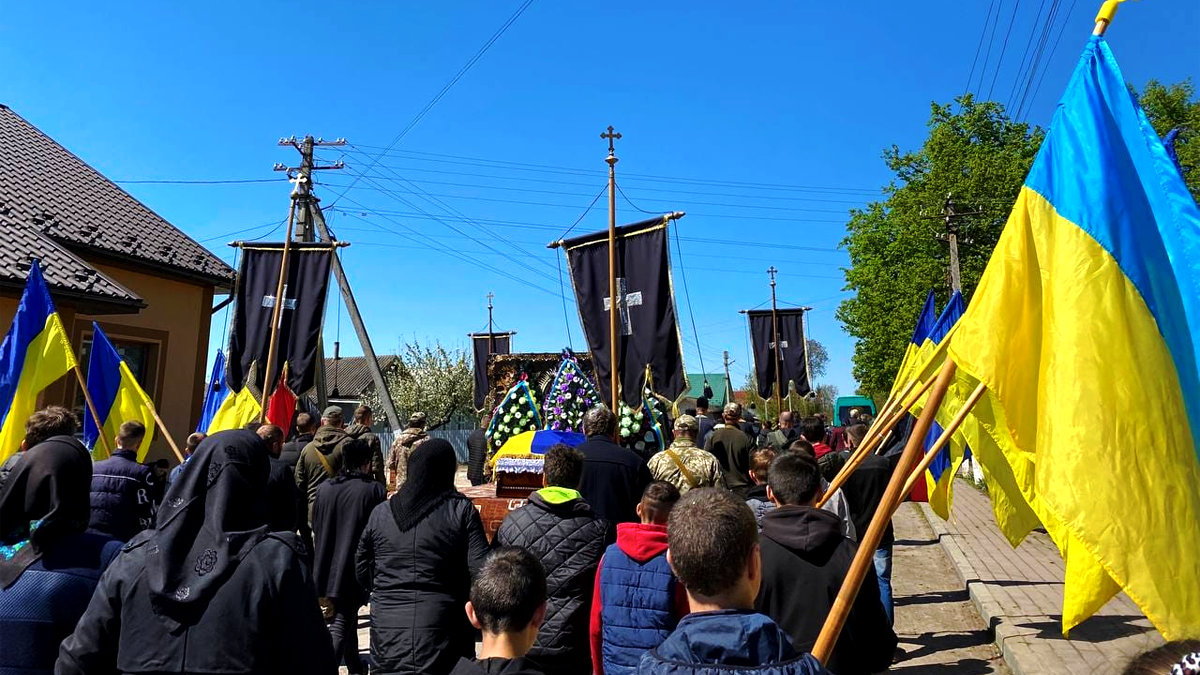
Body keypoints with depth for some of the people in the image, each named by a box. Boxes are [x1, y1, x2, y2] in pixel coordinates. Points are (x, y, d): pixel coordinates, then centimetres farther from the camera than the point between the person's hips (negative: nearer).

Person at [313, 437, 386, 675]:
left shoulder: (324, 488, 2)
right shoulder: (374, 490, -13)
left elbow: (317, 530, 11)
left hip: (328, 570, 6)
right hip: (355, 571, -6)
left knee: (346, 619, 22)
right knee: (340, 626, -1)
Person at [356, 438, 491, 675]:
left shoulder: (380, 512, 1)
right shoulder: (461, 510, -10)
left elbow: (362, 572, 10)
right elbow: (480, 569, -13)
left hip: (387, 633, 3)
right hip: (443, 637, -3)